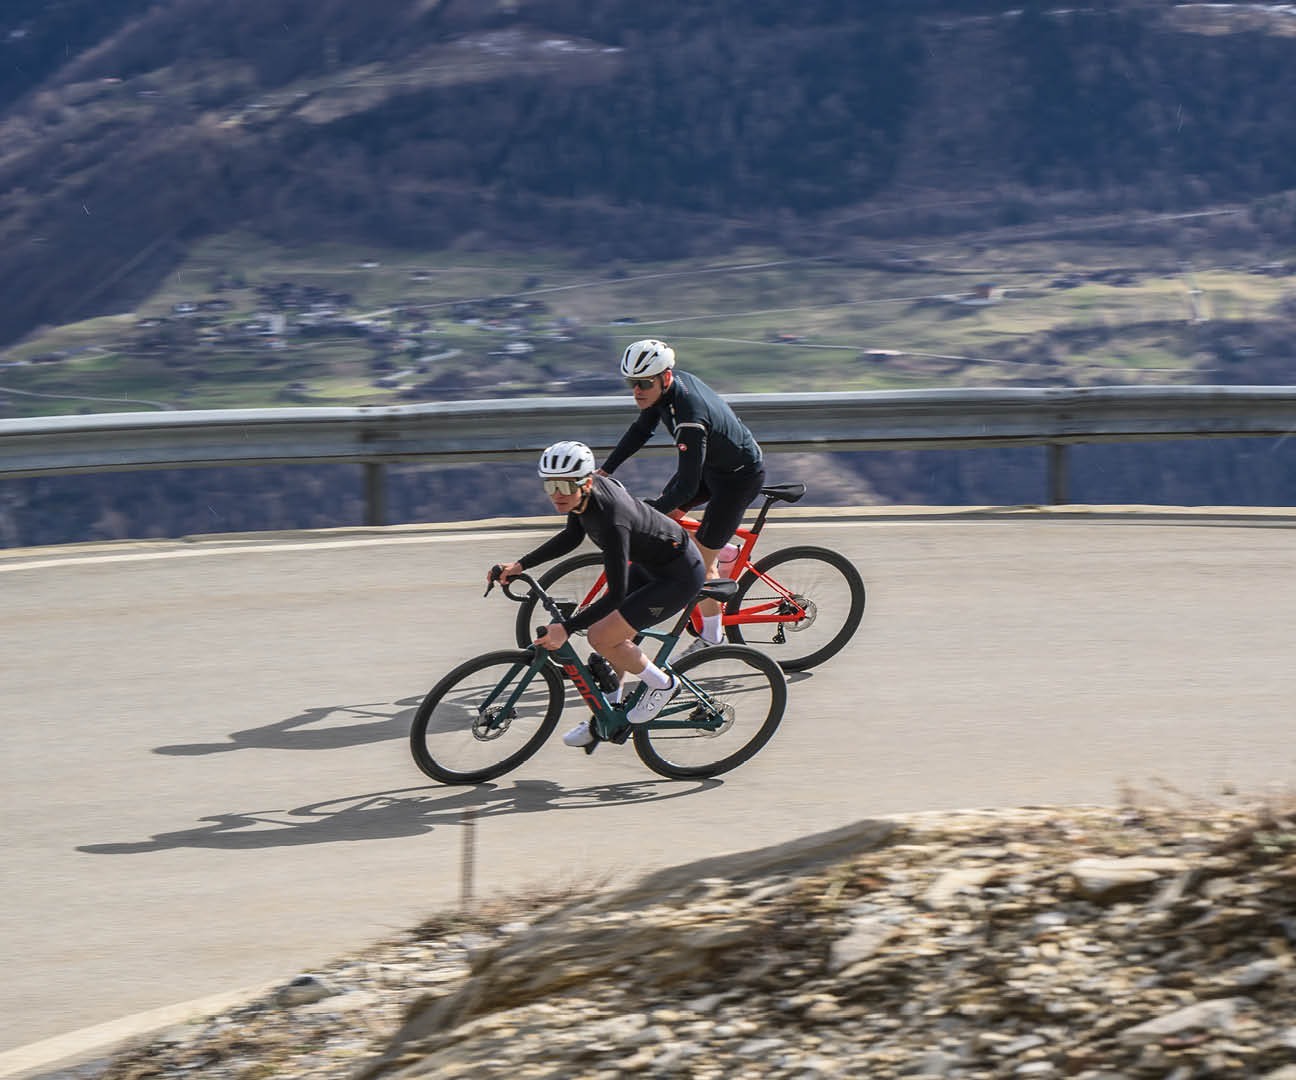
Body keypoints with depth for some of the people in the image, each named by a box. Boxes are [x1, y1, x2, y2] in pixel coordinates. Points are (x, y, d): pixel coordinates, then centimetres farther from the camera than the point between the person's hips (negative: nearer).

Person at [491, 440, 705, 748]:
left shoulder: (611, 520, -36)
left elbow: (616, 594, -34)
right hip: (649, 564, 9)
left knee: (602, 636, -14)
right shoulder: (587, 491, -11)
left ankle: (661, 685, 7)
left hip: (679, 576, -9)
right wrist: (520, 565, 1)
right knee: (612, 636, 11)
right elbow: (571, 537, 8)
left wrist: (565, 629, -36)